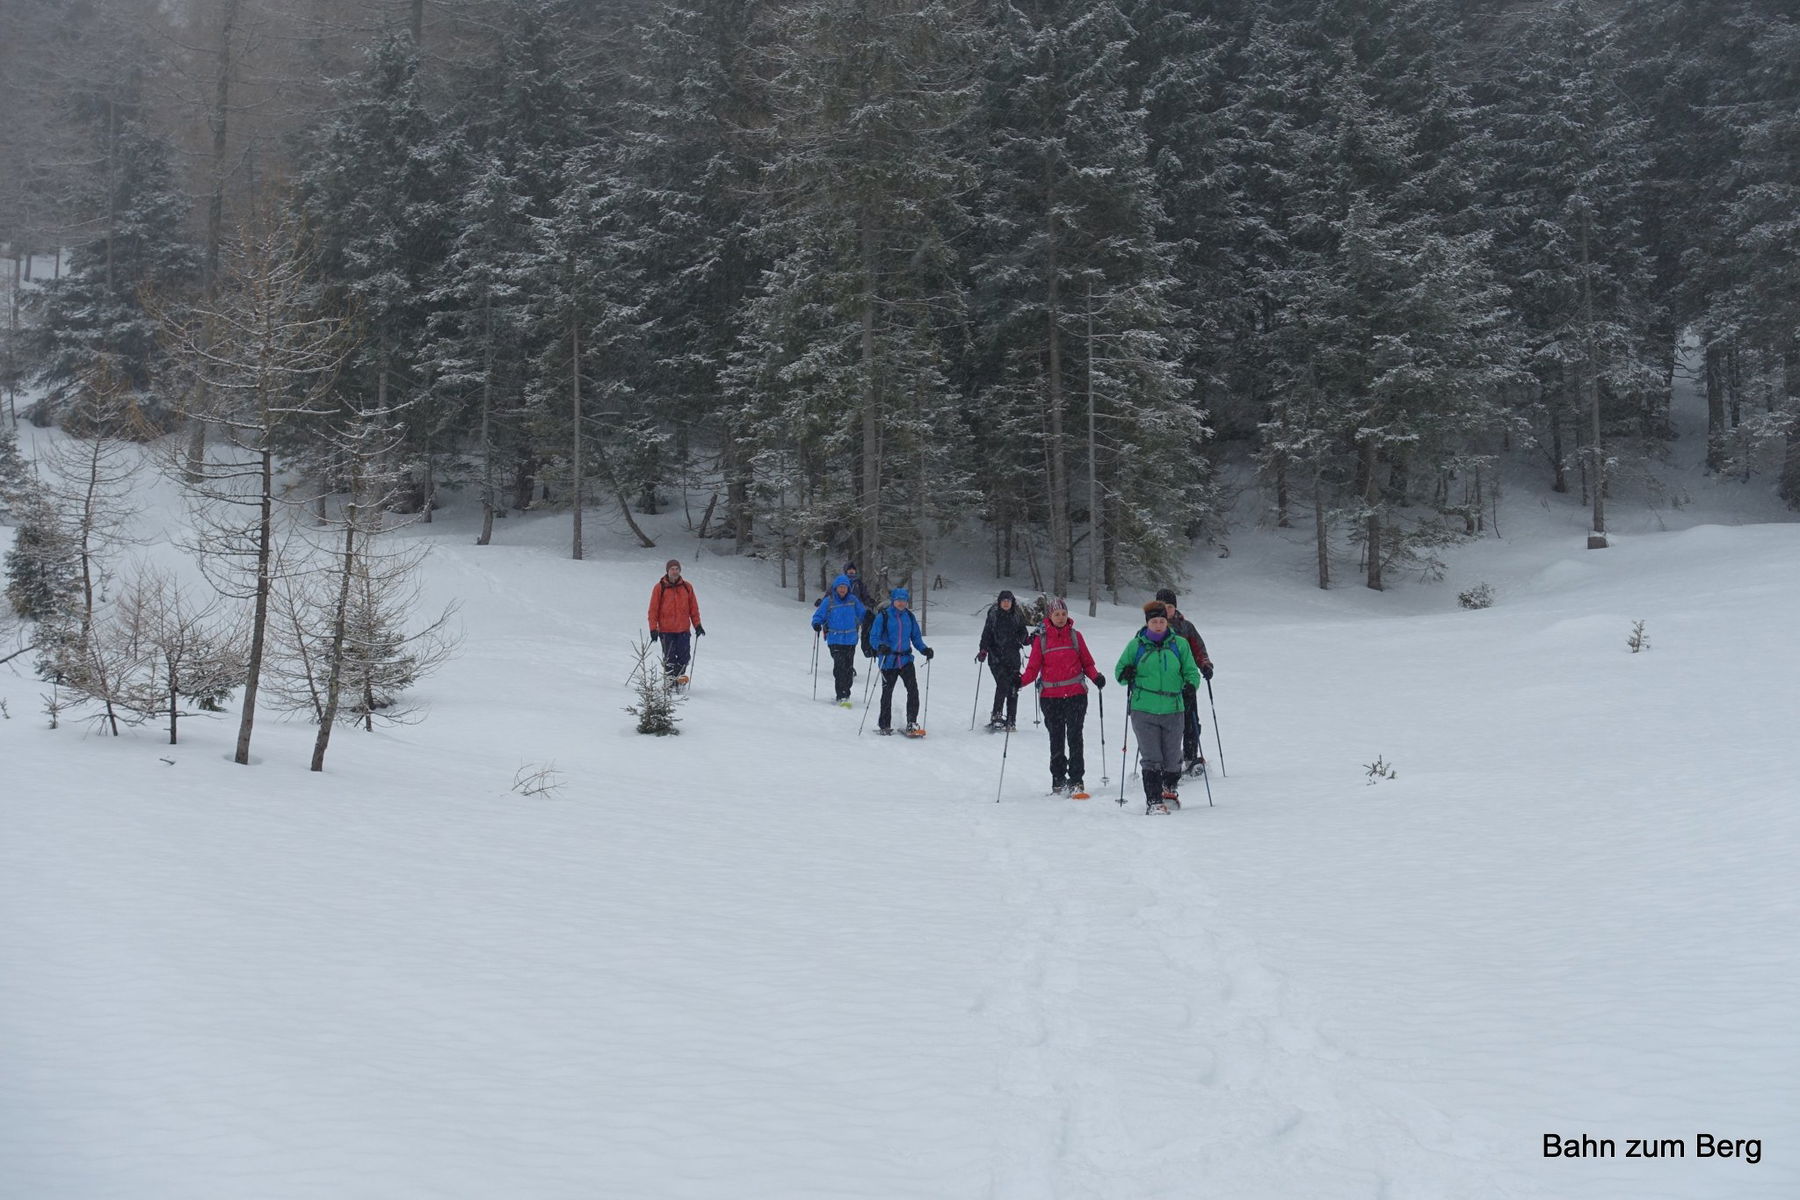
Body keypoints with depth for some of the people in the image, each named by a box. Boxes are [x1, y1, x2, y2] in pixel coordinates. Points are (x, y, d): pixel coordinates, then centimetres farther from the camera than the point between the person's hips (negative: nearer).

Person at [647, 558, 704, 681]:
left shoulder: (687, 587, 6)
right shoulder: (660, 588, -1)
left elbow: (693, 607, 10)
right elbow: (653, 609, 0)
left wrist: (697, 625, 6)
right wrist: (653, 628, -6)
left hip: (683, 630, 2)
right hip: (666, 630, -2)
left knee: (684, 657, -2)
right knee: (669, 658, 0)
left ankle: (680, 678, 14)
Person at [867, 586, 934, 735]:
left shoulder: (909, 617, 8)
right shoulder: (883, 616, -5)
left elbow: (916, 637, 15)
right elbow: (874, 637, -7)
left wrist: (924, 650, -2)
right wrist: (881, 646, -27)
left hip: (906, 659, 3)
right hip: (888, 661, -3)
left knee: (913, 689, -13)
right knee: (887, 693, 7)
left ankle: (912, 724, -9)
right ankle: (884, 725, 22)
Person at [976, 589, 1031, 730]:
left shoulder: (1018, 617, 11)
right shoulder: (993, 616, 6)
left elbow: (1024, 637, 13)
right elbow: (986, 635, 3)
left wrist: (1032, 638, -8)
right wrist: (983, 650, -11)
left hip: (1012, 656, 2)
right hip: (996, 656, -2)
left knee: (1013, 688, -1)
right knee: (1002, 684, -19)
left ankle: (1011, 721, 5)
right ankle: (996, 715, -15)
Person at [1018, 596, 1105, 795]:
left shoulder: (1075, 636, 7)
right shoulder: (1041, 640, 5)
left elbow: (1087, 663, 9)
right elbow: (1033, 668, 2)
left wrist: (1096, 677, -10)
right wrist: (1021, 681, -16)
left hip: (1075, 694, -1)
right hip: (1050, 696, 1)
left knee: (1074, 737, -7)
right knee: (1056, 738, 6)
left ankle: (1076, 780, -3)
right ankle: (1058, 780, 14)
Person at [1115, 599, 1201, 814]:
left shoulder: (1179, 644, 6)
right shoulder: (1136, 645, 4)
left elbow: (1191, 672, 10)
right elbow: (1119, 671, 12)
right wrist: (1125, 675, -11)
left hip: (1172, 710, 1)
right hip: (1143, 710, -1)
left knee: (1172, 758, 9)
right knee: (1151, 759, -7)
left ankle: (1170, 790, 35)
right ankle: (1153, 800, -3)